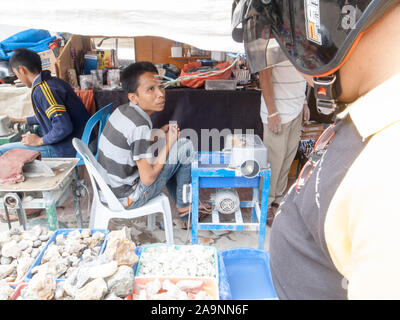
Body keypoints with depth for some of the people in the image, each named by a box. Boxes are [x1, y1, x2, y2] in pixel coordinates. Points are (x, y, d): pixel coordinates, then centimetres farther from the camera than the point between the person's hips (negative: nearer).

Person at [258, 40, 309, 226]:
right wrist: (272, 112, -20)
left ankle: (278, 200, 26)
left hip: (296, 111, 8)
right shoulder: (273, 43, -12)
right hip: (278, 113, -8)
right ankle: (265, 206, 12)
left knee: (288, 157, 12)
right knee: (274, 160, -3)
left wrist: (304, 103, 16)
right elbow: (264, 75, -17)